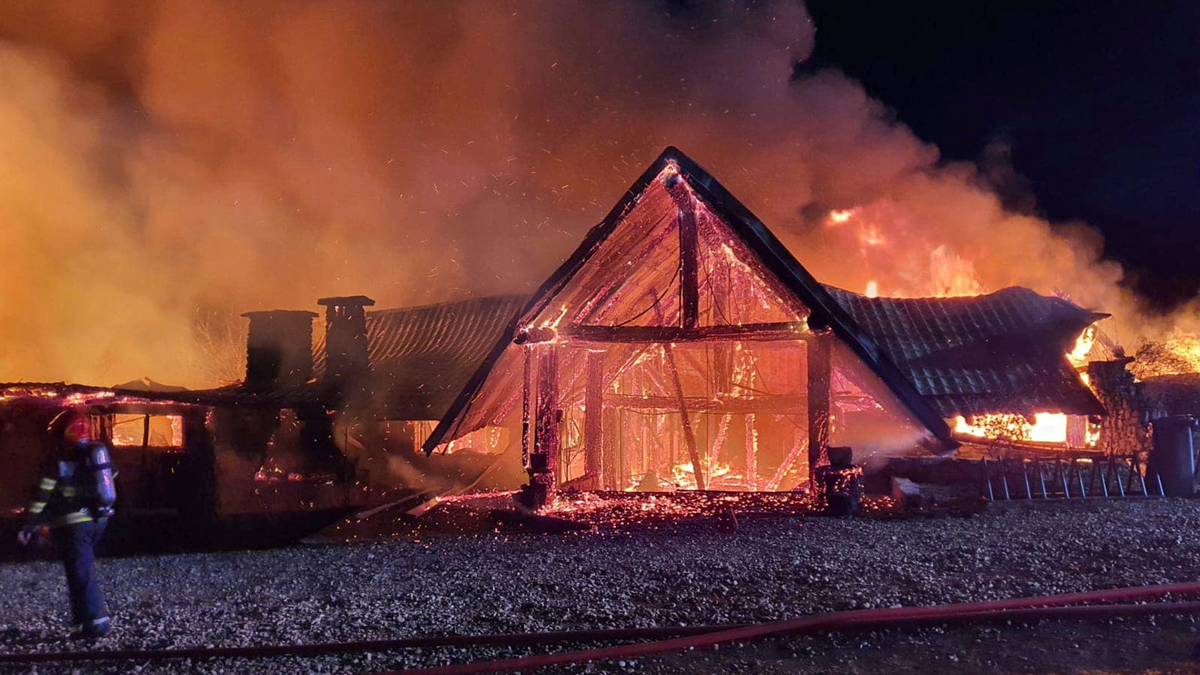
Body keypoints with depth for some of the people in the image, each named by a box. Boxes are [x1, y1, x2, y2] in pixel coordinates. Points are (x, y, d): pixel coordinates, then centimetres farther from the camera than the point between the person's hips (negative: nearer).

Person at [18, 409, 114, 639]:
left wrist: (29, 525, -9)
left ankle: (97, 620, -9)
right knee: (83, 568, 23)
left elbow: (43, 497, -14)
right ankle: (85, 613, 27)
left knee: (80, 573, -4)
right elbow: (111, 488, 16)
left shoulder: (59, 460, -11)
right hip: (99, 520, 7)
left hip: (73, 524, -7)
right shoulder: (99, 454, 9)